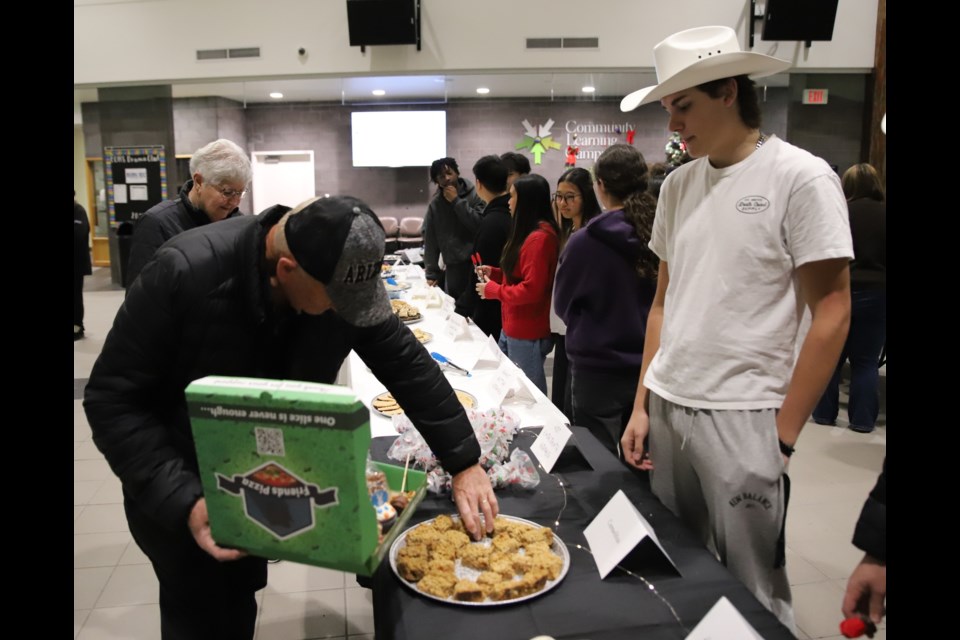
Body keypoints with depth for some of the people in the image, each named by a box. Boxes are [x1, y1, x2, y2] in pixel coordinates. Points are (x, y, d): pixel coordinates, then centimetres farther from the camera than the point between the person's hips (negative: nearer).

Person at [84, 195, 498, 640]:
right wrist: (182, 501, -33)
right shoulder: (185, 273, -30)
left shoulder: (342, 277, -18)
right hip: (176, 493, -4)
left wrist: (464, 463, -13)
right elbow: (113, 399, -24)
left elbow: (408, 364, -10)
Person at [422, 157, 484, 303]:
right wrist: (431, 273, 5)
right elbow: (430, 239, 7)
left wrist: (457, 201, -10)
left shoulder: (474, 195, -1)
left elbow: (480, 225, -12)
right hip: (453, 266, 2)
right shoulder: (435, 204, 6)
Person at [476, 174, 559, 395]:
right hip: (512, 328, 10)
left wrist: (493, 290, -13)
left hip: (527, 335, -10)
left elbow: (531, 290, -25)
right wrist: (495, 273, 8)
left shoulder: (540, 238, -21)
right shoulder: (529, 233, 12)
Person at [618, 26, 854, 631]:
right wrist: (641, 406, 9)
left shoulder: (801, 177, -8)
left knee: (752, 590, 7)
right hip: (666, 407, 5)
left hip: (741, 417, -5)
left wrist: (783, 436, -10)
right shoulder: (679, 184, 8)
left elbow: (832, 313, -8)